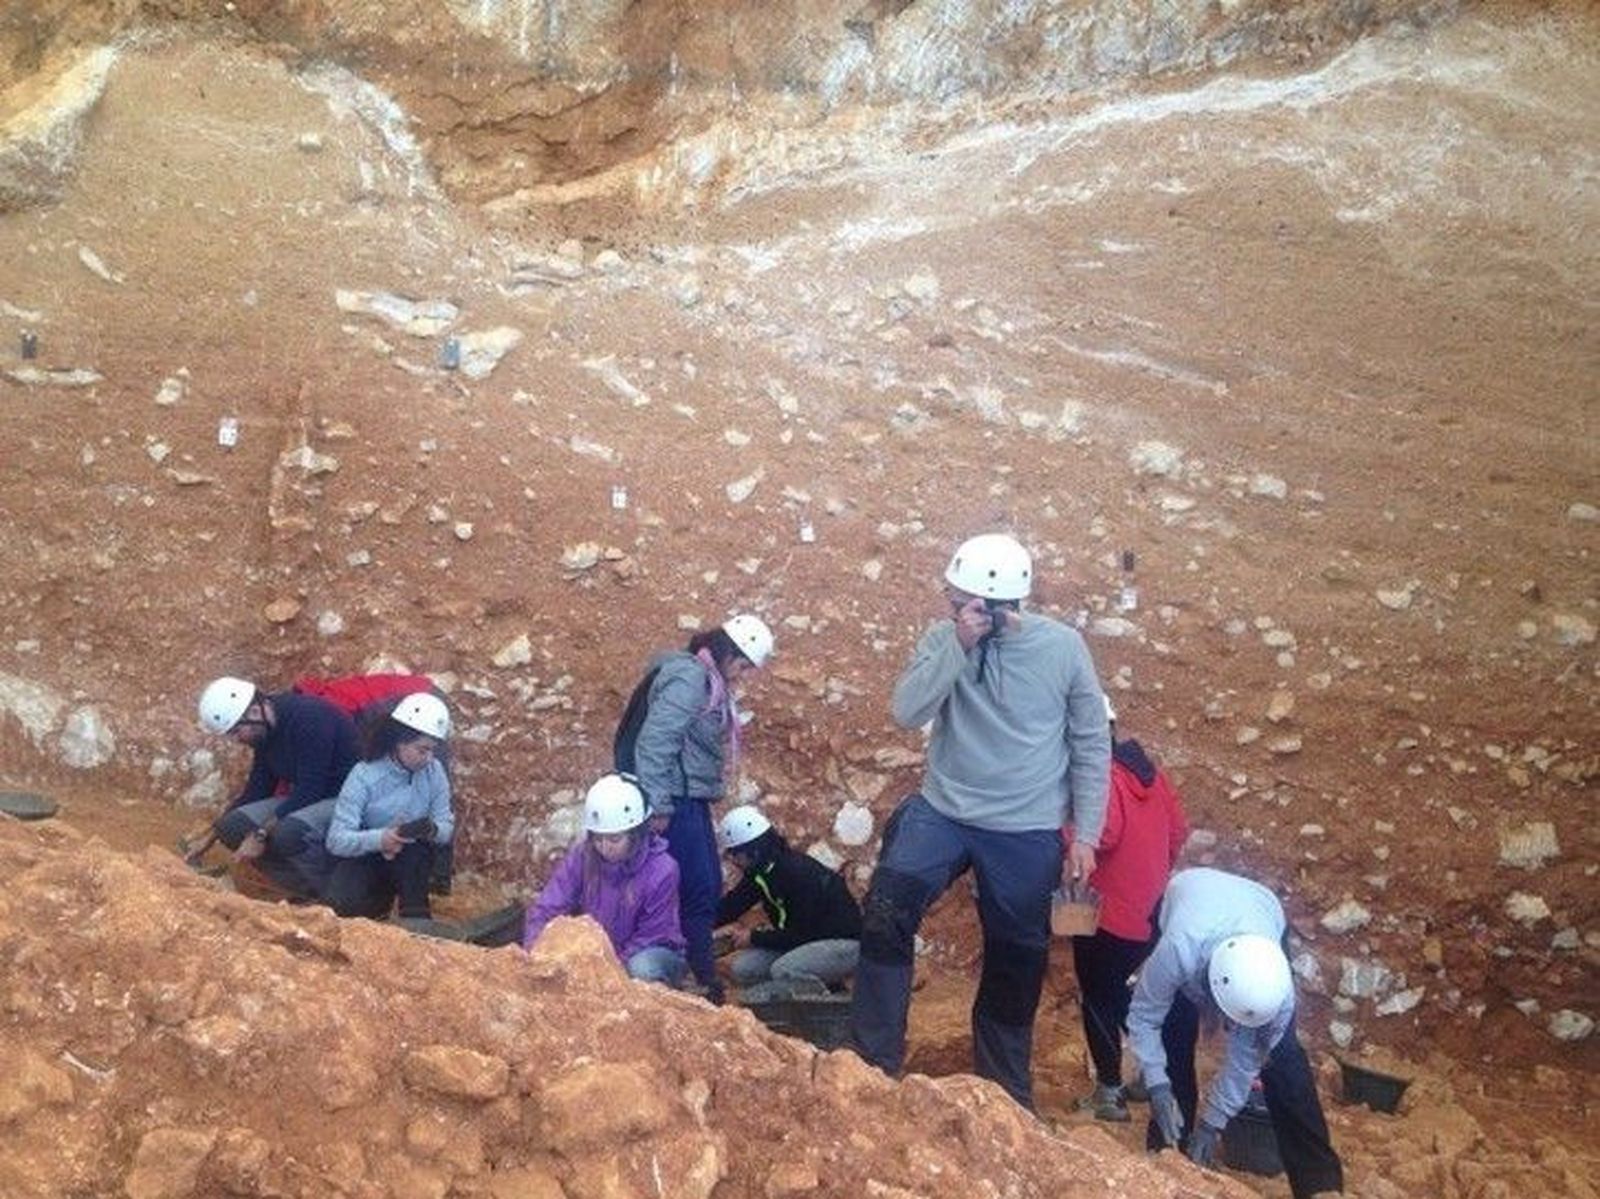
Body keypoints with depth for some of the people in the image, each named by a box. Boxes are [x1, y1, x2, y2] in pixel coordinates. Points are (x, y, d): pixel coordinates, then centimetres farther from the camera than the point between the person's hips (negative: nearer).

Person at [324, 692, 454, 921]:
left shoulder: (434, 772, -12)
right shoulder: (364, 775, -22)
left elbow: (447, 826, -7)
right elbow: (336, 840, -25)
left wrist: (434, 830, -32)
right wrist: (379, 839, -44)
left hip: (411, 860, 2)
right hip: (366, 857, -2)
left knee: (416, 844, -33)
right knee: (343, 903, -30)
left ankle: (416, 913, -15)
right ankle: (384, 897, 3)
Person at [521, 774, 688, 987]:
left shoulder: (662, 871, -23)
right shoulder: (581, 857, -12)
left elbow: (650, 938, -18)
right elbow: (546, 911, -17)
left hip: (648, 955, -4)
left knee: (643, 969, -37)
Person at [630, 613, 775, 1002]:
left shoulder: (710, 682, 15)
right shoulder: (689, 677, -16)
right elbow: (654, 743, -22)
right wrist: (658, 807, -22)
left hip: (693, 800, 10)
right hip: (677, 800, -10)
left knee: (709, 889, 15)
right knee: (697, 893, -6)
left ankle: (700, 977, 24)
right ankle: (700, 983, 1)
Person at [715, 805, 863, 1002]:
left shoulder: (799, 873, -27)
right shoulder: (759, 872, 0)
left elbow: (800, 934, -24)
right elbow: (729, 907, 6)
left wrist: (755, 938, -14)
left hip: (845, 943, -9)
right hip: (808, 938, 9)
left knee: (784, 971, -33)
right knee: (742, 968, -7)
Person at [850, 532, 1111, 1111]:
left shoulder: (1063, 647, -9)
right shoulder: (943, 638, -5)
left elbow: (1092, 746, -2)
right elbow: (907, 712, -18)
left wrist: (1085, 834, -3)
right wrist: (959, 646, -27)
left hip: (1027, 832, -1)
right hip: (941, 810, 1)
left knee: (1015, 963, 12)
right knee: (884, 916, -18)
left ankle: (1007, 1093, 33)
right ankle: (873, 1061, -3)